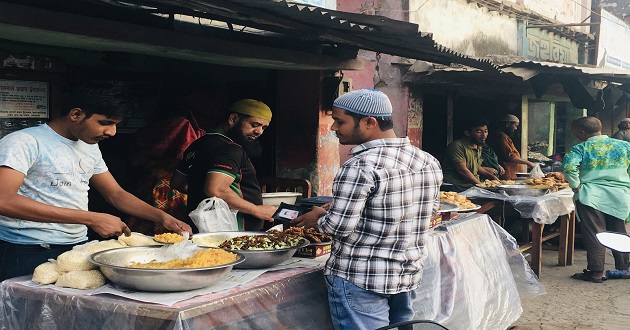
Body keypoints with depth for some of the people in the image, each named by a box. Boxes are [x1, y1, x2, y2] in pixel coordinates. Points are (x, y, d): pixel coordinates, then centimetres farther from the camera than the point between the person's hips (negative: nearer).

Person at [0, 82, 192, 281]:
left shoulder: (90, 148, 16)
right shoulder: (23, 142, -10)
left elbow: (115, 194, 24)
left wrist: (162, 217, 6)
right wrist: (92, 219, -26)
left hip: (78, 249, 7)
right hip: (26, 255, -7)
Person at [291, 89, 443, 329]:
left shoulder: (361, 166, -21)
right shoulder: (429, 163, 3)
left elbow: (338, 227, -21)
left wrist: (318, 218, 2)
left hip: (361, 280, -7)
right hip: (409, 274, 7)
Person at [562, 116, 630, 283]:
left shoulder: (581, 148, -7)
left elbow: (569, 166, -22)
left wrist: (576, 186, -10)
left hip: (591, 196, -4)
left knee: (594, 235, 2)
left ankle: (595, 272, 5)